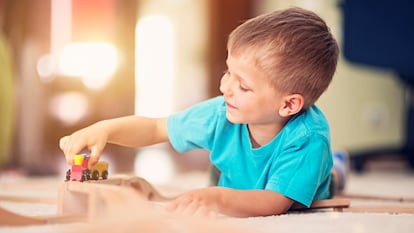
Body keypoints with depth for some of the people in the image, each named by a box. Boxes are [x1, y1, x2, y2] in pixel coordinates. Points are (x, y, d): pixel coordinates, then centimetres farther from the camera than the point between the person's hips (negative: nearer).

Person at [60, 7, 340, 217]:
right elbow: (154, 128, 3)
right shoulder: (223, 114, -10)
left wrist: (218, 197, -54)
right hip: (236, 220, 4)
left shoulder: (308, 138, -25)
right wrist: (104, 129, -14)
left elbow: (275, 202, -37)